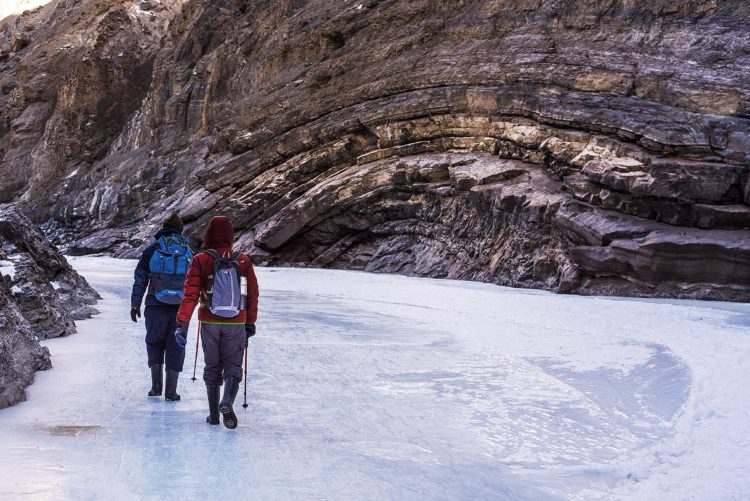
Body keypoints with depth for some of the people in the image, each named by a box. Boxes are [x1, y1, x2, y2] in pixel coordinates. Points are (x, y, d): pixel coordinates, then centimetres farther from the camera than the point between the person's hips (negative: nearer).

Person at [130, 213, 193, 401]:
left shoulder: (152, 250, 2)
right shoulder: (188, 252, 7)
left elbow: (140, 279, 1)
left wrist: (135, 304, 6)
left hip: (156, 306, -1)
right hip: (181, 308, 1)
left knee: (154, 343, 17)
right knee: (175, 347, 8)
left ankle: (156, 385, 12)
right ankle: (171, 391, 7)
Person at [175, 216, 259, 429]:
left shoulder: (201, 260, -6)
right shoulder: (243, 261, -2)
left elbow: (190, 294, -12)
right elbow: (253, 294, 4)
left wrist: (182, 323, -13)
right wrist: (250, 323, 15)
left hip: (209, 323, 0)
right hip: (236, 324, 0)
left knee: (212, 367, 15)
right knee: (233, 366, 8)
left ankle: (214, 414, 19)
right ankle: (227, 403, -17)